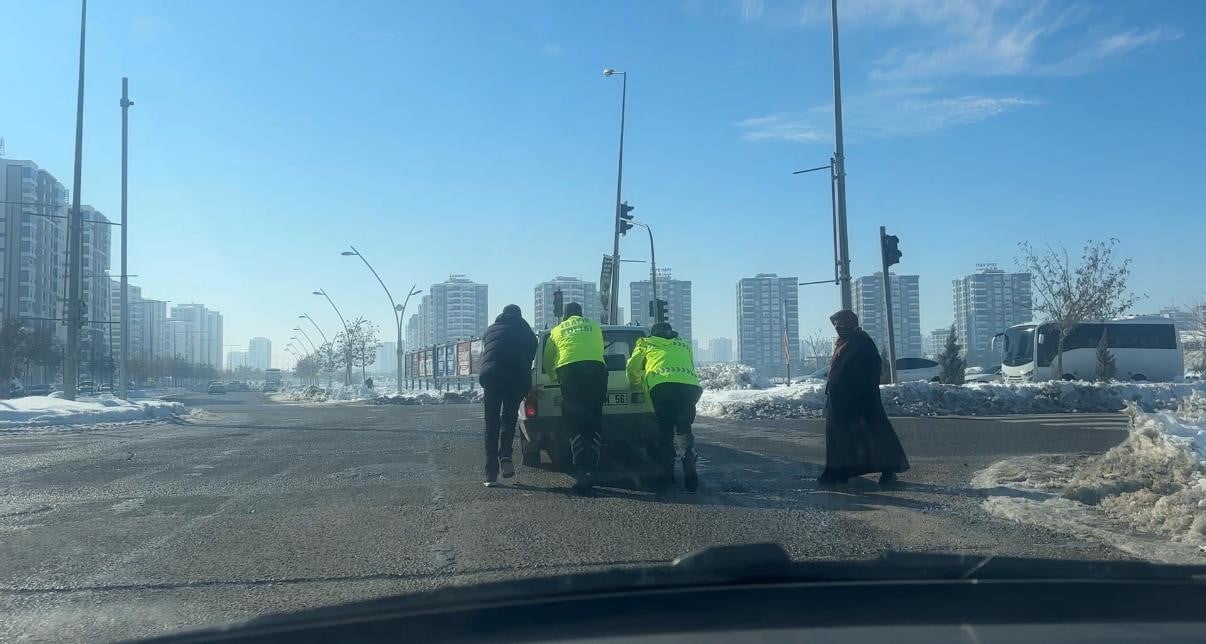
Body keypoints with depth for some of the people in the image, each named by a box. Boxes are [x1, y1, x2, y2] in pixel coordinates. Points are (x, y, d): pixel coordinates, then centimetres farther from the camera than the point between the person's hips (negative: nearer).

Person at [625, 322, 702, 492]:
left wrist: (635, 383, 42)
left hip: (662, 385, -2)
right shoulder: (684, 346, 37)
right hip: (690, 386, 3)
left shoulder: (647, 344, 28)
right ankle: (689, 470, -4)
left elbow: (632, 367, 24)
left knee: (665, 429, 12)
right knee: (683, 428, 14)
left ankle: (667, 471, 9)